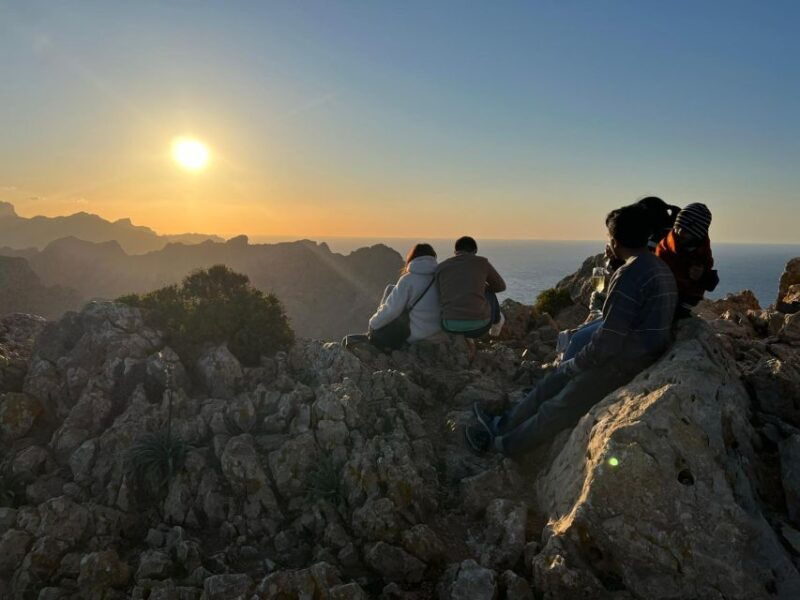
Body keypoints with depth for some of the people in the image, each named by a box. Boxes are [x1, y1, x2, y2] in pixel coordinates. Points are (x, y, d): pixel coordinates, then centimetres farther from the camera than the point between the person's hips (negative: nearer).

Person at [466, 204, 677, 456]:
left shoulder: (629, 274, -23)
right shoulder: (660, 267, 9)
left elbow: (608, 340, -24)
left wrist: (575, 364, -7)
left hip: (624, 364, -9)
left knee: (561, 406, 2)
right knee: (557, 378, 14)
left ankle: (502, 444, 16)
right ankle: (502, 424, 23)